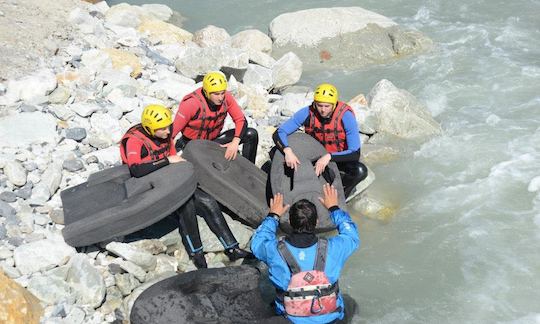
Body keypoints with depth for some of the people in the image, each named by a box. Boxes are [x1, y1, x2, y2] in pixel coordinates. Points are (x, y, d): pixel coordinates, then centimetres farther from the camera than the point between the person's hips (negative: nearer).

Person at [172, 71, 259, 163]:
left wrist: (235, 142, -31)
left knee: (251, 134, -10)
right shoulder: (191, 103, -30)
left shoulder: (226, 97, -17)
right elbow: (173, 129, -26)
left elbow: (241, 120, -13)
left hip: (214, 140, 4)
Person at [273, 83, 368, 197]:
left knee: (360, 171, -36)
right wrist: (287, 151, -44)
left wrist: (329, 156, -46)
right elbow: (278, 134, -23)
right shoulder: (307, 113, -23)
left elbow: (355, 153, -32)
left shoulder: (345, 116, -29)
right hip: (315, 155, 3)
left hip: (339, 157, -2)